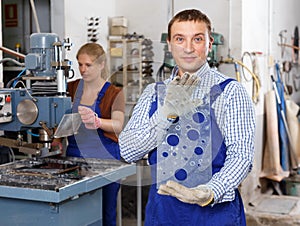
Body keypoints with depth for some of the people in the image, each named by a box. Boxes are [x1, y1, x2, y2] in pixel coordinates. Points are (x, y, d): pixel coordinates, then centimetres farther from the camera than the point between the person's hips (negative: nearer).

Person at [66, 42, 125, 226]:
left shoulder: (115, 94, -4)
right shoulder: (71, 88, 7)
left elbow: (118, 125, -20)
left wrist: (96, 121, -40)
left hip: (104, 158, -3)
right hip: (74, 155, 3)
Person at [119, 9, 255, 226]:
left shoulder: (231, 91, -5)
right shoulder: (153, 93, 4)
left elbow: (241, 154, -12)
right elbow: (128, 151, -6)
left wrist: (210, 193, -28)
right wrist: (167, 114, -19)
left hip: (216, 208, -2)